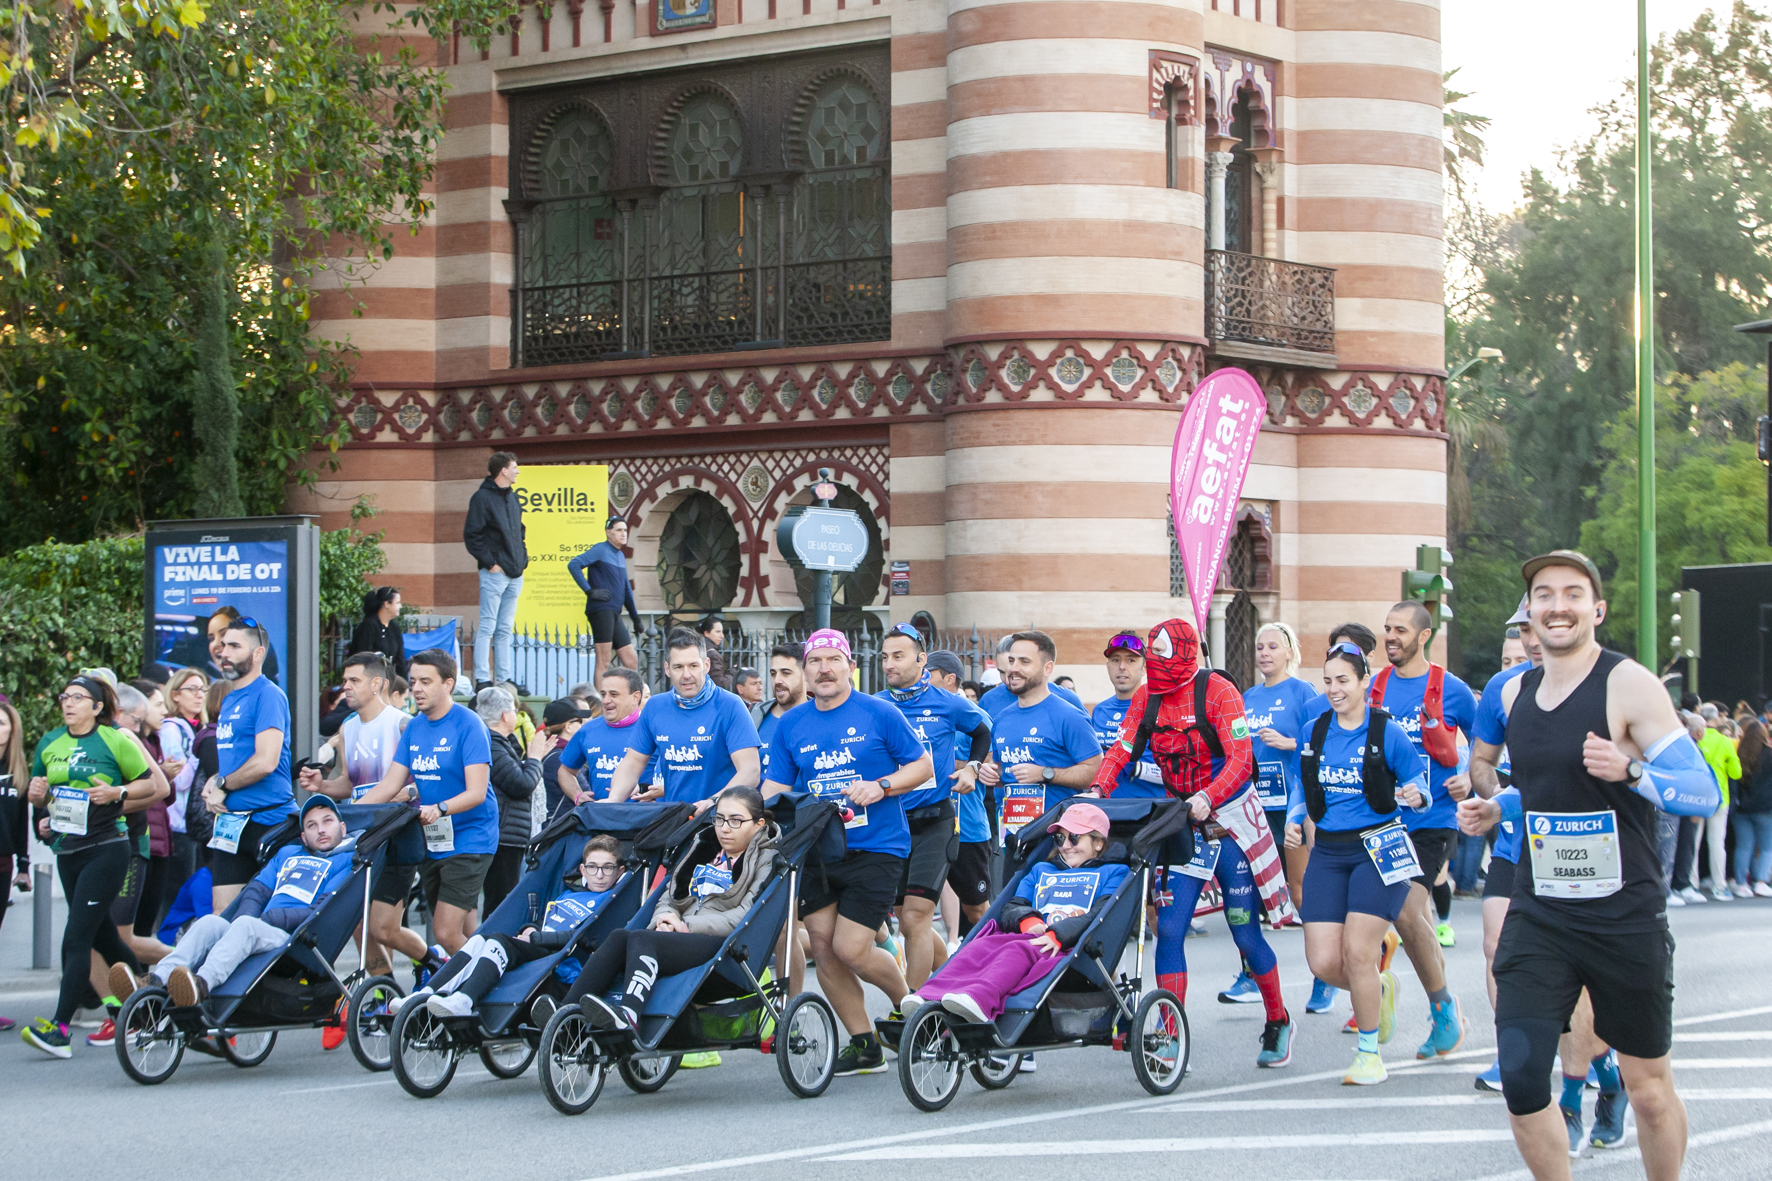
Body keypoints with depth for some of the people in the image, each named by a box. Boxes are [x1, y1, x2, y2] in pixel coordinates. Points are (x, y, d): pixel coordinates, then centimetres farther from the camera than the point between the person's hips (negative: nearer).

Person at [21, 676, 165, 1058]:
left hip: (106, 848, -7)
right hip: (67, 850, 7)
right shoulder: (49, 744, 11)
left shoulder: (115, 741, -4)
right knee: (103, 938, 15)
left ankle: (60, 1027, -17)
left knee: (76, 938, -13)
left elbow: (150, 786, 2)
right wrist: (37, 795, -5)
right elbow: (37, 794, 18)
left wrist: (116, 792, -15)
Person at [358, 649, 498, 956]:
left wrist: (439, 809, -35)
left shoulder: (468, 725, -12)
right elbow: (390, 786, 10)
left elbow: (476, 793, -19)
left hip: (468, 840, -7)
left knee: (447, 933, -16)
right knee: (463, 935, 9)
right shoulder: (415, 727, 9)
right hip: (431, 841, 7)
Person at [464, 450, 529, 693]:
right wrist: (490, 563, -16)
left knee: (505, 630, 11)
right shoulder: (482, 498, -8)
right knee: (487, 627, -6)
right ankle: (482, 680, -6)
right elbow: (471, 535, -13)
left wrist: (523, 557, 13)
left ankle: (506, 679, 13)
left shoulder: (513, 499, 16)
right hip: (494, 573, -8)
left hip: (515, 574, 8)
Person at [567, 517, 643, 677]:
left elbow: (626, 590, 27)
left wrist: (636, 618, 26)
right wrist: (589, 591, -18)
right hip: (601, 610, -8)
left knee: (632, 661, 5)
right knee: (604, 662, -9)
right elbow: (573, 565, -18)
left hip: (614, 615, 8)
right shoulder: (601, 550, -4)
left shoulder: (620, 556, 20)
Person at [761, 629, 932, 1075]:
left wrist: (881, 786, -14)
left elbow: (924, 765, 1)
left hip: (875, 849, -5)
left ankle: (906, 999, 19)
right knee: (823, 948, 0)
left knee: (850, 950, -12)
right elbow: (775, 787, 10)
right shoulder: (791, 725, 8)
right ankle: (864, 1045, 13)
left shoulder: (879, 714, -2)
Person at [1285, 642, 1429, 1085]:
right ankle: (1380, 988, 28)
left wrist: (1414, 796, -24)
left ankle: (1370, 1054, 3)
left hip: (1377, 848, -4)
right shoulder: (1314, 732, 8)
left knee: (1357, 953, -13)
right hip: (1328, 852, 4)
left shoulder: (1387, 732, -5)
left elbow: (1420, 787, -1)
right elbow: (1303, 788, 20)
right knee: (1323, 962, -6)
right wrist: (1293, 822, 1)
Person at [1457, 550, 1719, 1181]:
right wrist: (1496, 809, 8)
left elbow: (1703, 792, -13)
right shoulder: (1515, 693, 9)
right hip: (1538, 914, 4)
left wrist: (1630, 770, -29)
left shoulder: (1628, 685, -10)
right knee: (1520, 1082, -9)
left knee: (1648, 1087, 7)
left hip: (1626, 919, -4)